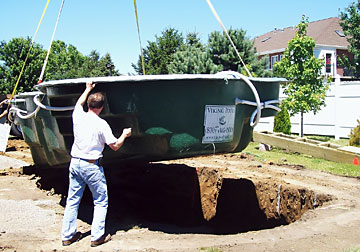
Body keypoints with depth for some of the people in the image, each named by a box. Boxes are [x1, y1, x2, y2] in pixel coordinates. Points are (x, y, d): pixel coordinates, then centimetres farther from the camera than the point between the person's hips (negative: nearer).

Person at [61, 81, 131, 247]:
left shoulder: (78, 116, -1)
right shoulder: (101, 124, -14)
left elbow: (79, 103, 24)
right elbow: (115, 146, -7)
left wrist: (88, 89, 37)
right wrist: (125, 134, 11)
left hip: (75, 163, 5)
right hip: (91, 166, -5)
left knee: (72, 200, 15)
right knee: (101, 202, 9)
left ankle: (67, 235, 22)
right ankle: (97, 237, 9)